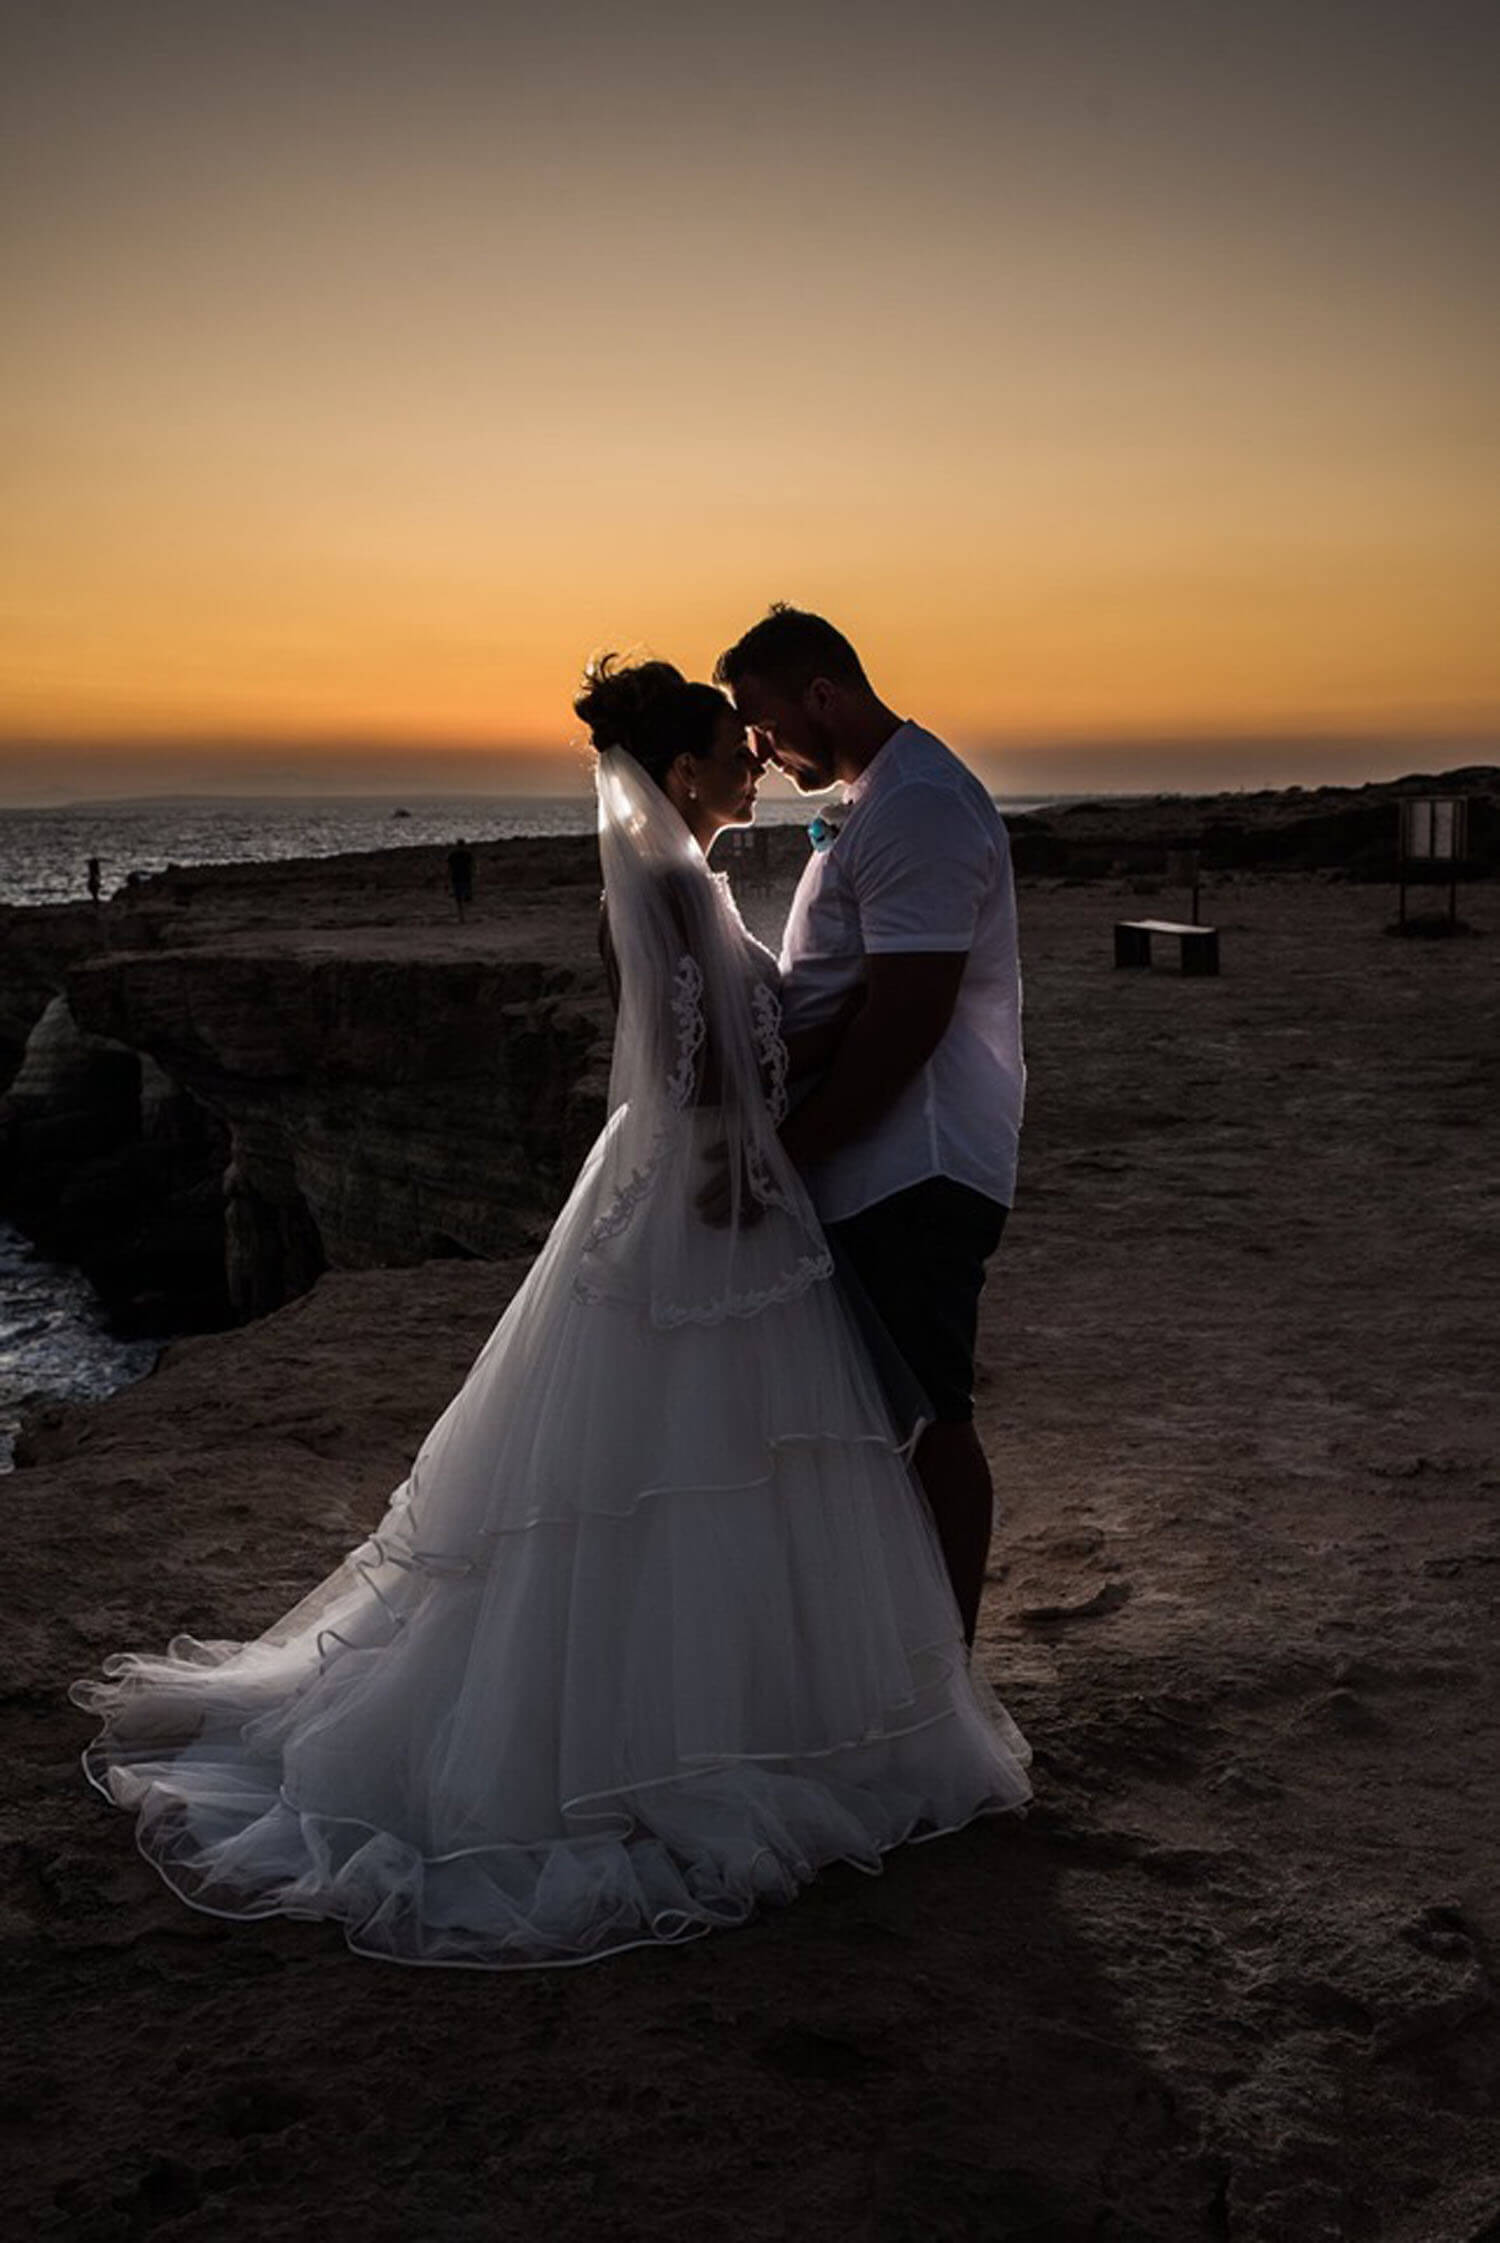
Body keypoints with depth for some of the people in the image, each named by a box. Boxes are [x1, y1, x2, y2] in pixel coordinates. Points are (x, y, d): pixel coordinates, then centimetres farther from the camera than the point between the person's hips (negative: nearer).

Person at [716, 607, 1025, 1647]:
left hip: (912, 1178, -10)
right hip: (889, 1172, 10)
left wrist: (785, 1150, -17)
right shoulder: (887, 797, 17)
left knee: (927, 1422, -2)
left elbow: (903, 1024, -23)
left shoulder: (916, 810, -17)